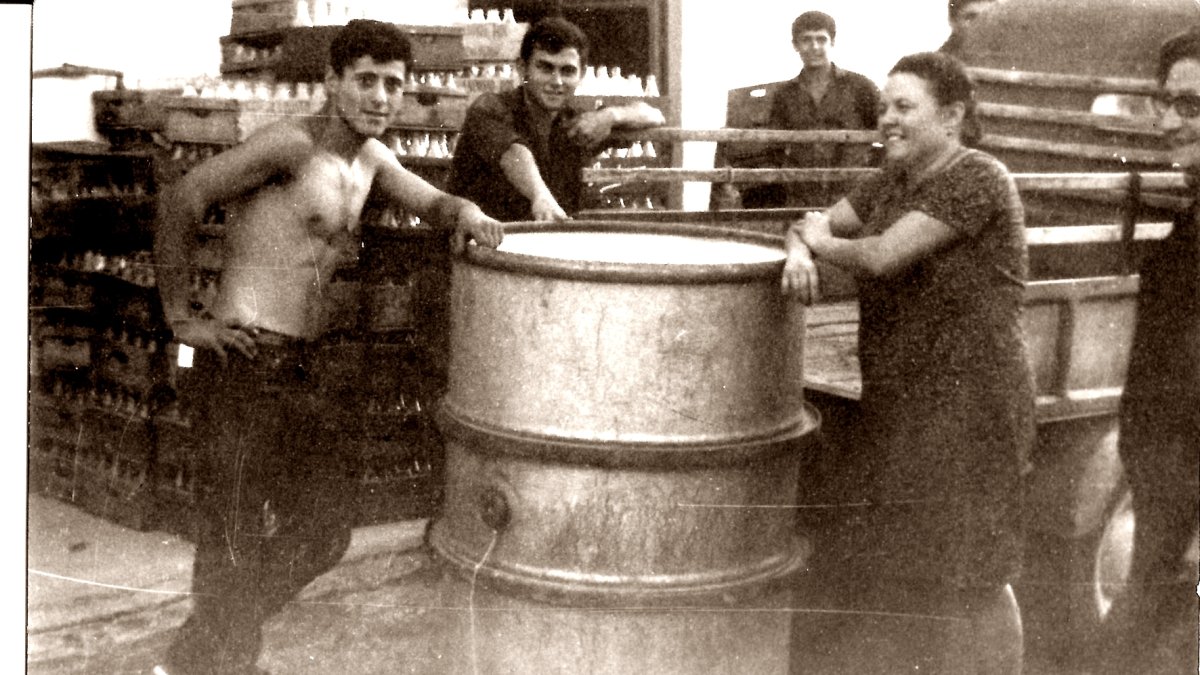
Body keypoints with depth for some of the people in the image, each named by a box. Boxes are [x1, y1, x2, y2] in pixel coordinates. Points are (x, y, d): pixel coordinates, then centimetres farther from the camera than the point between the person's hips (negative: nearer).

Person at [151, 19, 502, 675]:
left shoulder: (369, 156, 13)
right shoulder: (291, 143, -14)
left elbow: (433, 203, 23)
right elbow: (179, 199, -18)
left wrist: (468, 213, -2)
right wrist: (181, 318, -16)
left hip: (297, 368, 9)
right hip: (245, 360, -9)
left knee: (322, 531, 15)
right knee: (236, 541, -4)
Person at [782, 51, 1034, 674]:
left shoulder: (976, 179, -15)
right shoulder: (894, 180, 12)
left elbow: (883, 256, -23)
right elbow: (814, 225, 12)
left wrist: (824, 242, -4)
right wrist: (798, 252, -11)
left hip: (969, 399, -8)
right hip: (901, 399, 9)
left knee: (973, 573, -1)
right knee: (921, 562, 17)